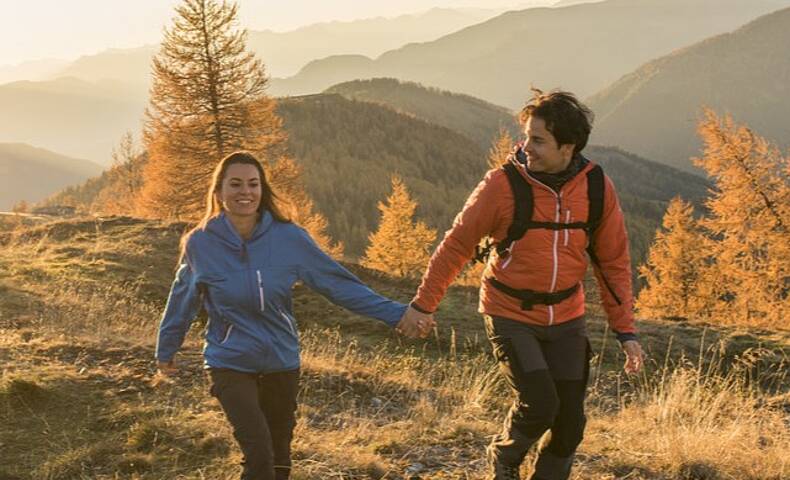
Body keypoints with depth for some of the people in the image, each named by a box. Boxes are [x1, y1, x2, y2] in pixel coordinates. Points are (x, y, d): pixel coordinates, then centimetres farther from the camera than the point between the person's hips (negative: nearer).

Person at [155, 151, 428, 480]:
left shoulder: (288, 238, -9)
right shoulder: (201, 244, -10)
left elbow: (338, 283, -6)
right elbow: (183, 300, 6)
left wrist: (396, 314, -11)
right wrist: (166, 349, 18)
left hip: (281, 363, 2)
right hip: (229, 364, -2)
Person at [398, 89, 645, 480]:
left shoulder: (597, 188, -6)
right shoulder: (504, 184, -16)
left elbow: (613, 261, 3)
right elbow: (457, 244, -8)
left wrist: (625, 330, 1)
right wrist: (424, 303, -8)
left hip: (566, 319, 4)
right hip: (510, 316, -3)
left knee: (570, 421, 4)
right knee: (540, 404, -15)